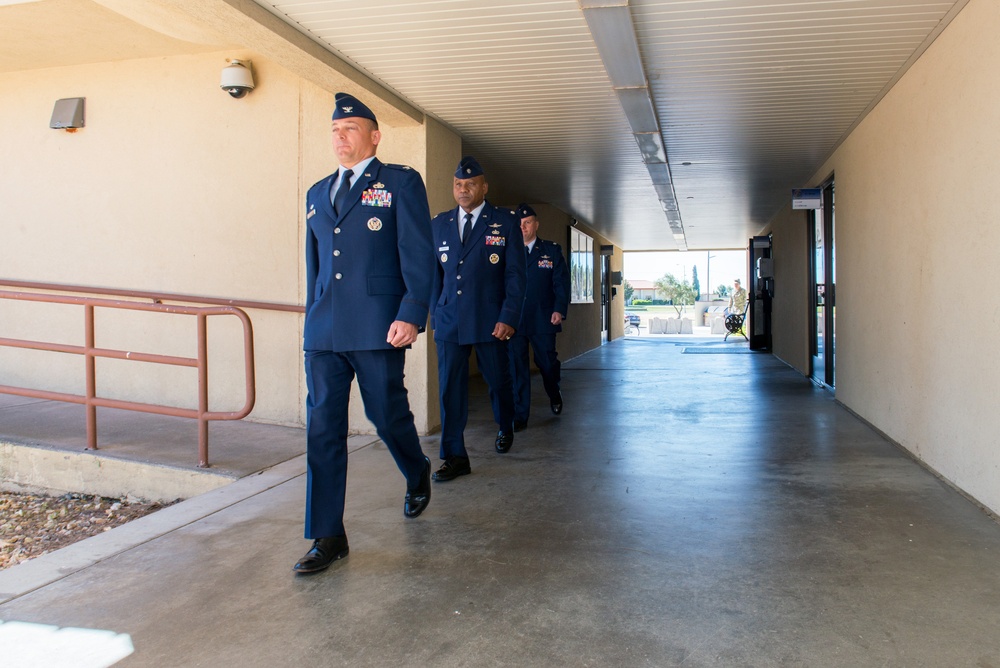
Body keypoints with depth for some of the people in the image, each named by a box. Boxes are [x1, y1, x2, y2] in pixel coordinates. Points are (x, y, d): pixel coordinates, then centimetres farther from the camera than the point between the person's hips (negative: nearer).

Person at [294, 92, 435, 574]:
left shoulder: (401, 182, 2)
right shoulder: (317, 194, 19)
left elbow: (418, 254, -6)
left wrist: (411, 316, -16)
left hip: (377, 329, -5)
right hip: (324, 331, 5)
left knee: (388, 417, 7)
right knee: (323, 430, 2)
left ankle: (417, 475, 40)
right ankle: (328, 537, 9)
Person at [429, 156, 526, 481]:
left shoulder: (505, 222, 0)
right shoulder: (439, 224, 10)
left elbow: (515, 273, -4)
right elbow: (434, 272, 15)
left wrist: (508, 318, -11)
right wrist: (435, 311, 9)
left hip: (490, 320, -2)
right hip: (449, 321, 2)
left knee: (498, 381, 12)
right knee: (450, 388, -1)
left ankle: (505, 428, 42)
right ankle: (454, 457, 7)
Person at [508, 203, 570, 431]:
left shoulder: (552, 250, 7)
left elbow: (562, 282, 1)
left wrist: (559, 309, -11)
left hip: (542, 319, 0)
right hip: (514, 320, 1)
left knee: (547, 362, 8)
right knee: (516, 367, -1)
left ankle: (555, 395, 41)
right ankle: (519, 416, 6)